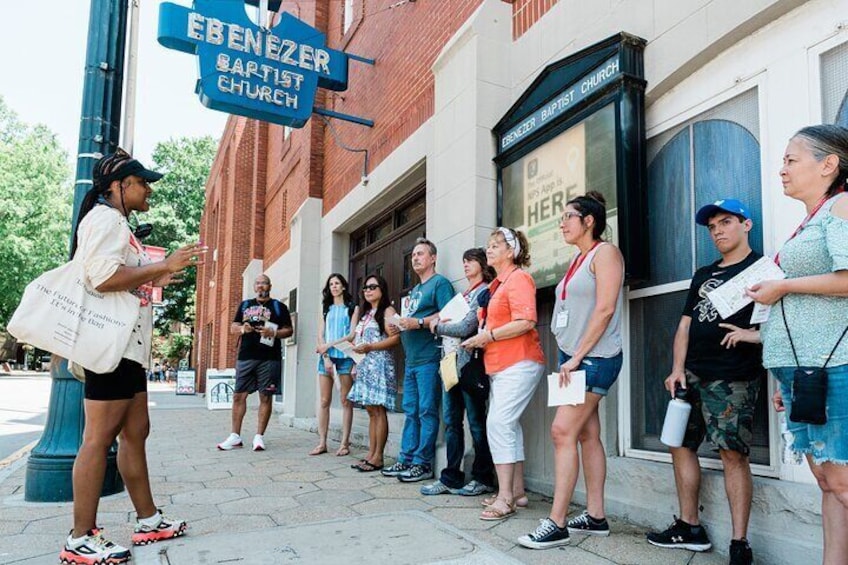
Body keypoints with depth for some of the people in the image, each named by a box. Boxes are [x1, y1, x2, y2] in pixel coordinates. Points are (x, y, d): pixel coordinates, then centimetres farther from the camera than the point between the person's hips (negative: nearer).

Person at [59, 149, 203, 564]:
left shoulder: (117, 224, 23)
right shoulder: (105, 218, -8)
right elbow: (102, 276, -22)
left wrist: (153, 279, 23)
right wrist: (163, 266, -18)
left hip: (128, 346, 11)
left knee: (135, 433, 11)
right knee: (100, 439, -7)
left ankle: (148, 521, 19)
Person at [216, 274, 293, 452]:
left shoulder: (279, 307, 8)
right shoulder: (245, 305, 18)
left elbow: (288, 330, 5)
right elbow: (233, 327, 18)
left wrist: (273, 333, -14)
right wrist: (242, 328, -5)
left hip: (269, 359, -3)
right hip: (245, 357, 3)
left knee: (265, 397, 0)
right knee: (239, 396, 3)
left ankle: (259, 436, 7)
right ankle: (235, 436, 13)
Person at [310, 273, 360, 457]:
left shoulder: (353, 308, 8)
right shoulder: (326, 309, 16)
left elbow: (352, 335, -3)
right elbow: (320, 336, 8)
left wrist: (330, 344, -9)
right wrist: (325, 357, -6)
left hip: (345, 356, -3)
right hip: (326, 356, 3)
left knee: (346, 401, -2)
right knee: (324, 401, 1)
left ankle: (345, 443, 2)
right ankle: (322, 443, 4)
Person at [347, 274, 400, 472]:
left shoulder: (388, 311, -2)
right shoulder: (366, 314, 23)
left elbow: (396, 338, -14)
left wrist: (370, 347, -18)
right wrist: (355, 347, 7)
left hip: (380, 364, -8)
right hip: (364, 365, 8)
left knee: (378, 410, -8)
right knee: (371, 411, 7)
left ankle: (378, 457, -6)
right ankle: (371, 454, 9)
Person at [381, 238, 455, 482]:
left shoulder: (440, 283, -3)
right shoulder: (414, 290, 24)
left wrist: (418, 322, -20)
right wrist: (399, 327, 9)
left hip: (429, 359, -9)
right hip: (411, 360, 9)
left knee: (427, 411, -4)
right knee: (410, 411, 11)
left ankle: (423, 463, 2)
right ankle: (406, 459, 17)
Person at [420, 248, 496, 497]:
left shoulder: (484, 292, -6)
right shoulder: (463, 295, 22)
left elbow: (466, 328, -14)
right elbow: (446, 320, 20)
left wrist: (437, 327, -2)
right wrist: (440, 323, 0)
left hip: (469, 363, -8)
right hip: (451, 363, 8)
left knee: (476, 423, 0)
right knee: (451, 422, 8)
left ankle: (483, 478, 12)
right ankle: (451, 478, 14)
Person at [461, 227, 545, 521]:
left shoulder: (518, 278, -10)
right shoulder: (497, 284, 19)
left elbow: (525, 322, -21)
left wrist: (487, 336, -17)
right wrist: (478, 337, 7)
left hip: (519, 363, -10)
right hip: (500, 365, 10)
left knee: (498, 423, -13)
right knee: (508, 425, 12)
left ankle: (505, 498, -7)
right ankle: (517, 491, 21)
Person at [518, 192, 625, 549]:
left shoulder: (604, 252, -7)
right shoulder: (577, 259, 18)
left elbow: (605, 309, -16)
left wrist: (577, 356, -17)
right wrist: (569, 358, 11)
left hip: (595, 358, -9)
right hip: (573, 358, 9)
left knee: (563, 431, -12)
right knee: (587, 434, 10)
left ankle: (556, 524, -7)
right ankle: (595, 517, 17)